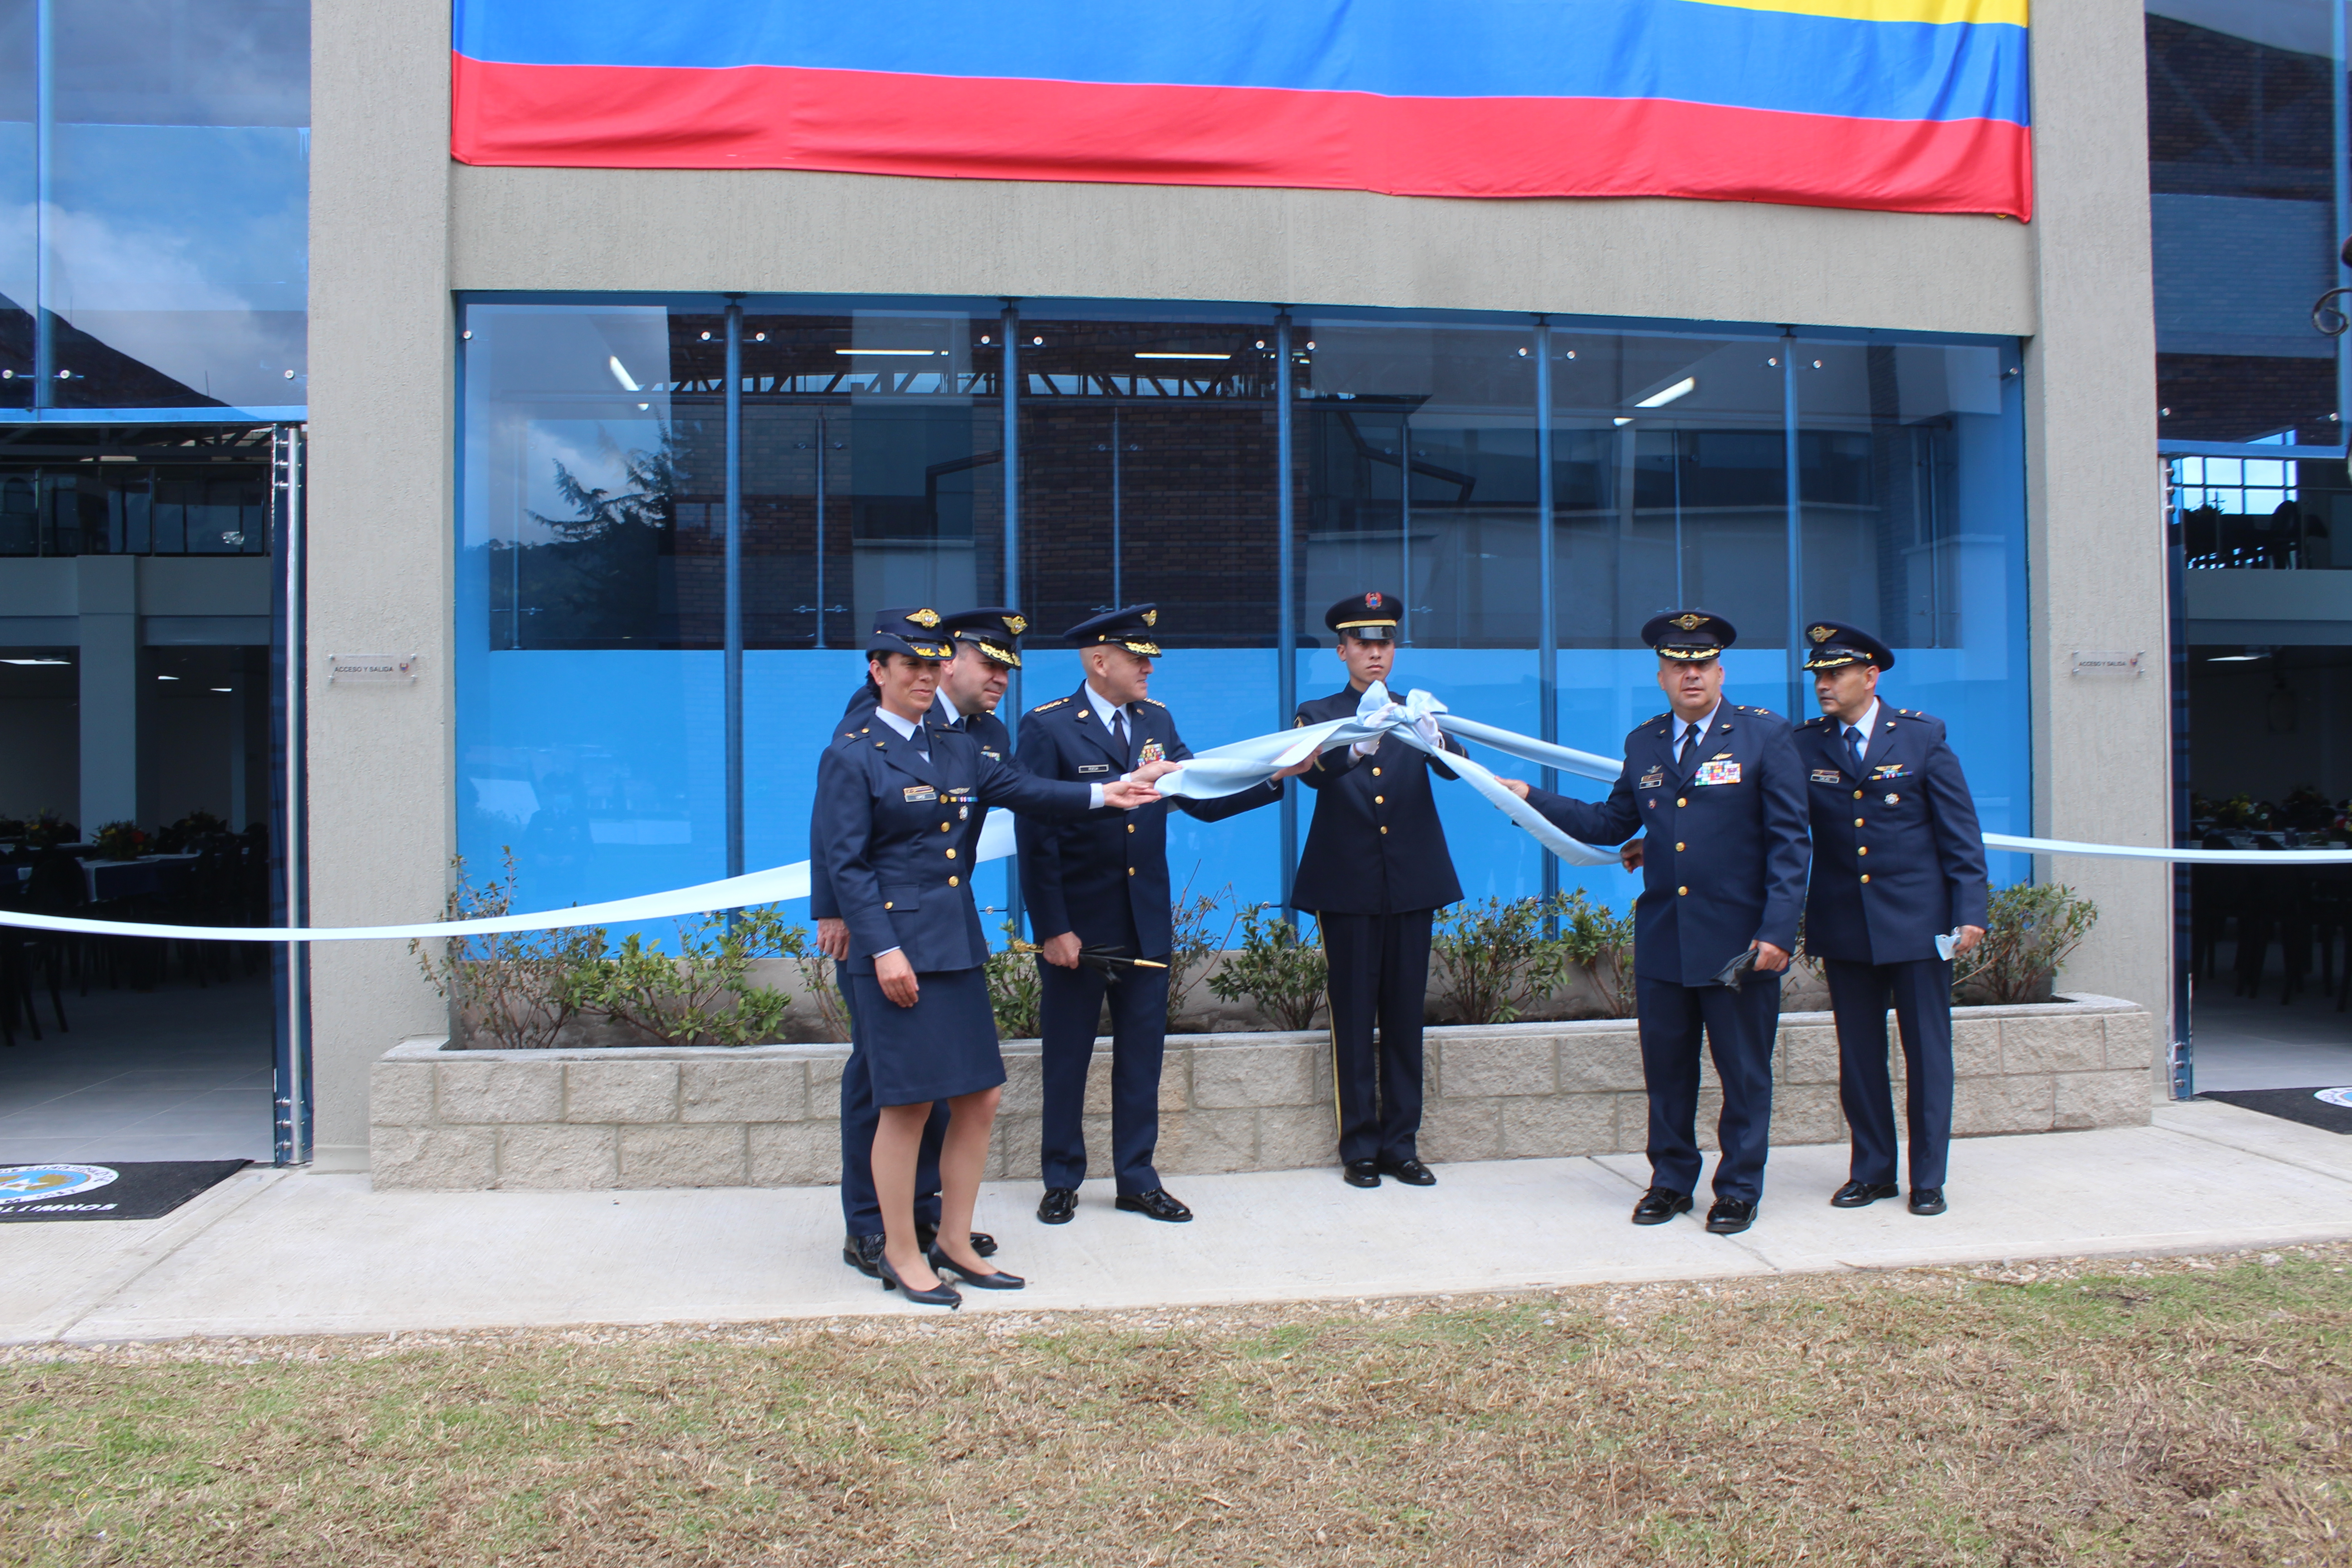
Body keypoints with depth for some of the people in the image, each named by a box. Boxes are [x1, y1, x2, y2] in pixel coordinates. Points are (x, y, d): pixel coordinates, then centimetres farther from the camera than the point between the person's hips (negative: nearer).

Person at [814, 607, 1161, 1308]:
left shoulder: (958, 749, 16)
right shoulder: (852, 755, -4)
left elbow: (1018, 788, 5)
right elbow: (845, 863, -9)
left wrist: (1100, 795, -10)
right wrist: (884, 949, -16)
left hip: (958, 946, 7)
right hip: (898, 948, -7)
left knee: (978, 1099, 8)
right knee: (907, 1104, -2)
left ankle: (954, 1242, 22)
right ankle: (901, 1255, 13)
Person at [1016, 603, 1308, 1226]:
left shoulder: (1157, 722, 8)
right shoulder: (1047, 727, -10)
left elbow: (1204, 800, 4)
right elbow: (1036, 836, -12)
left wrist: (1274, 778, -10)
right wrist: (1052, 929, -15)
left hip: (1147, 923, 5)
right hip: (1078, 924, -5)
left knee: (1142, 1056, 11)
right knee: (1067, 1057, 9)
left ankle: (1137, 1179, 22)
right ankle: (1061, 1181, 23)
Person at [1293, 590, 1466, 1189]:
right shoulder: (1319, 714, 5)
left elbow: (1453, 769, -9)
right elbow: (1314, 773, -16)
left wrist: (1434, 739, -33)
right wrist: (1359, 742, -38)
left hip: (1411, 885, 2)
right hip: (1348, 887, -2)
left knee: (1405, 1017, 6)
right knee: (1353, 1020, 2)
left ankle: (1401, 1144, 15)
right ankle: (1359, 1148, 10)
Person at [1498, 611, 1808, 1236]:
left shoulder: (1765, 735, -4)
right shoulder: (1644, 744, 10)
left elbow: (1788, 839, -7)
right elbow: (1612, 823, 15)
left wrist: (1777, 929, -14)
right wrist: (1531, 798, 10)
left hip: (1740, 941, -4)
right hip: (1662, 941, 4)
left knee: (1744, 1074, 7)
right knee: (1666, 1072, 13)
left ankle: (1739, 1189, 22)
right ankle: (1671, 1182, 28)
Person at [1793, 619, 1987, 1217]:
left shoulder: (1922, 736, -1)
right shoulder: (1805, 745, 2)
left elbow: (1960, 830, -1)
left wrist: (1969, 912, -7)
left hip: (1917, 921, -2)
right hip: (1843, 927, 2)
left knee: (1927, 1051, 4)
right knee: (1858, 1054, 8)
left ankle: (1928, 1178, 14)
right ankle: (1871, 1170, 21)